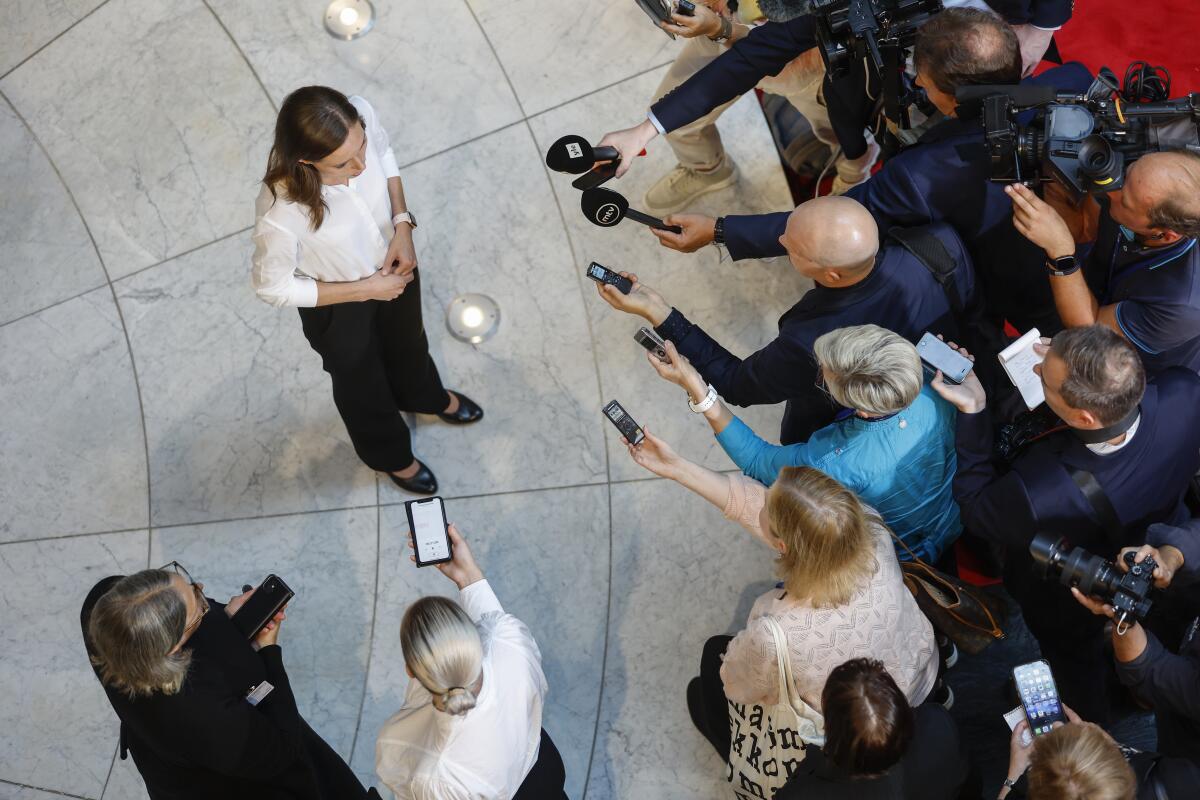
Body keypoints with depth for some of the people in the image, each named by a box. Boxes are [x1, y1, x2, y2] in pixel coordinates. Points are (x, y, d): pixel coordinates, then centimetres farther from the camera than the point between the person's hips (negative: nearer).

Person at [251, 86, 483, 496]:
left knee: (407, 341, 36)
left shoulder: (361, 115, -34)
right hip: (338, 304, -4)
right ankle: (391, 455, 62)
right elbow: (274, 288, -24)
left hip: (393, 262, 4)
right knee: (362, 383, 28)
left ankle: (425, 396, 72)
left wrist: (403, 224, -18)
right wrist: (365, 290, -21)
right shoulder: (280, 214, -45)